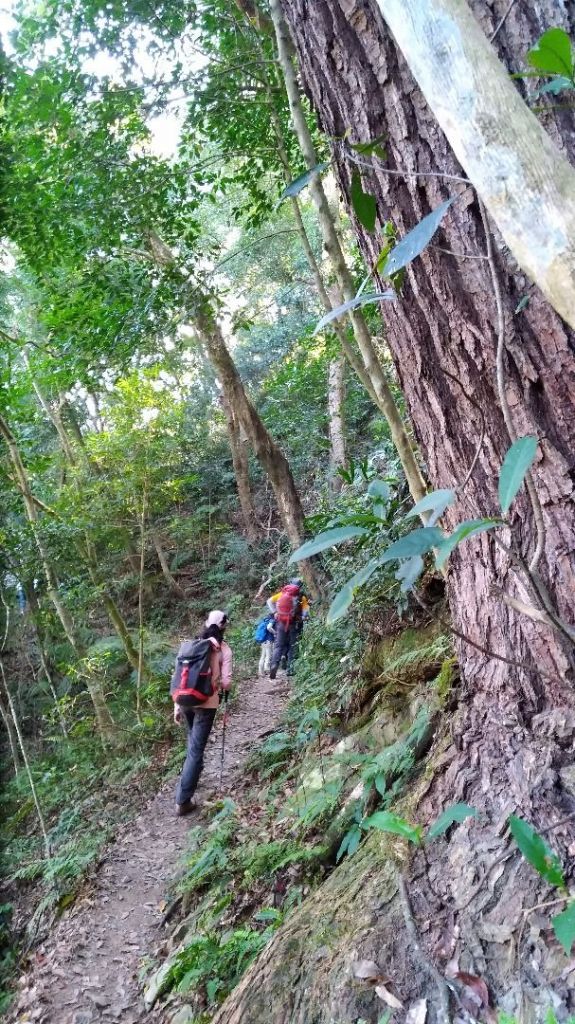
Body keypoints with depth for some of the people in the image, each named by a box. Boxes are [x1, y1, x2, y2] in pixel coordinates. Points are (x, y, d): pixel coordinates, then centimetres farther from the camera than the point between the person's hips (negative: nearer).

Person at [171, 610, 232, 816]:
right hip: (206, 703, -4)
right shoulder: (224, 650, -7)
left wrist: (176, 706, 10)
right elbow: (226, 683, -11)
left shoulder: (189, 644, 3)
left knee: (193, 743, 27)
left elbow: (178, 676, 2)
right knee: (196, 750, 2)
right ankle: (182, 801, 4)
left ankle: (190, 780, 44)